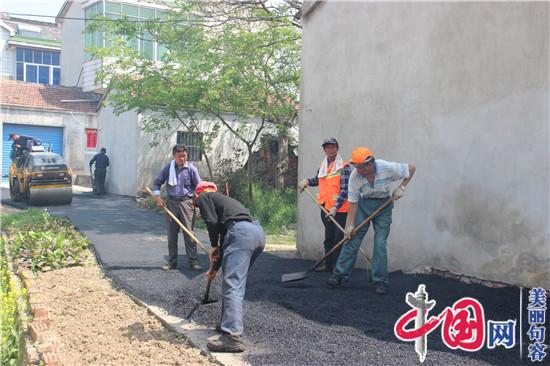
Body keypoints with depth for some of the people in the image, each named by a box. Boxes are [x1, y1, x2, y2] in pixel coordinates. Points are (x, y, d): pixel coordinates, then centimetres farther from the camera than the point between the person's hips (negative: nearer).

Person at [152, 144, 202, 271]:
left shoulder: (191, 168, -3)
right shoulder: (168, 168, 2)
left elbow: (198, 187, 0)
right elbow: (157, 182, 10)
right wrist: (158, 198, 0)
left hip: (186, 202, -2)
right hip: (171, 202, 2)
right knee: (171, 233, 8)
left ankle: (193, 261, 3)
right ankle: (172, 261, 18)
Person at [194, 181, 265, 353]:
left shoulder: (203, 197, 17)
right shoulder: (222, 199, 38)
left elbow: (212, 222, -3)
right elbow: (226, 239, 40)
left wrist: (214, 246, 14)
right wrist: (215, 267, 48)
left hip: (241, 232, -8)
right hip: (258, 231, 9)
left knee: (232, 285, -12)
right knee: (236, 283, 21)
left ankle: (233, 337, -20)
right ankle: (229, 324, 29)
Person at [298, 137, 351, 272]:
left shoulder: (344, 167, -12)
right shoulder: (322, 165, 10)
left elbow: (344, 190, -17)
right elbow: (318, 179, 30)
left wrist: (335, 207, -23)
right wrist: (307, 181, 12)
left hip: (340, 209, -7)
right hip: (325, 208, 7)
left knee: (338, 238, -2)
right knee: (328, 237, 16)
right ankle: (328, 265, 26)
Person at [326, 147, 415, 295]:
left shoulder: (388, 168, -23)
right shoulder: (355, 176, -19)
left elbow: (411, 168, -7)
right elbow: (353, 201, -12)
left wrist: (401, 188, -14)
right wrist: (350, 224, -12)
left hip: (383, 206, -1)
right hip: (363, 205, 1)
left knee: (380, 244, -6)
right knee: (351, 240, -4)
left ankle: (380, 281, 5)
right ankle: (340, 275, 6)